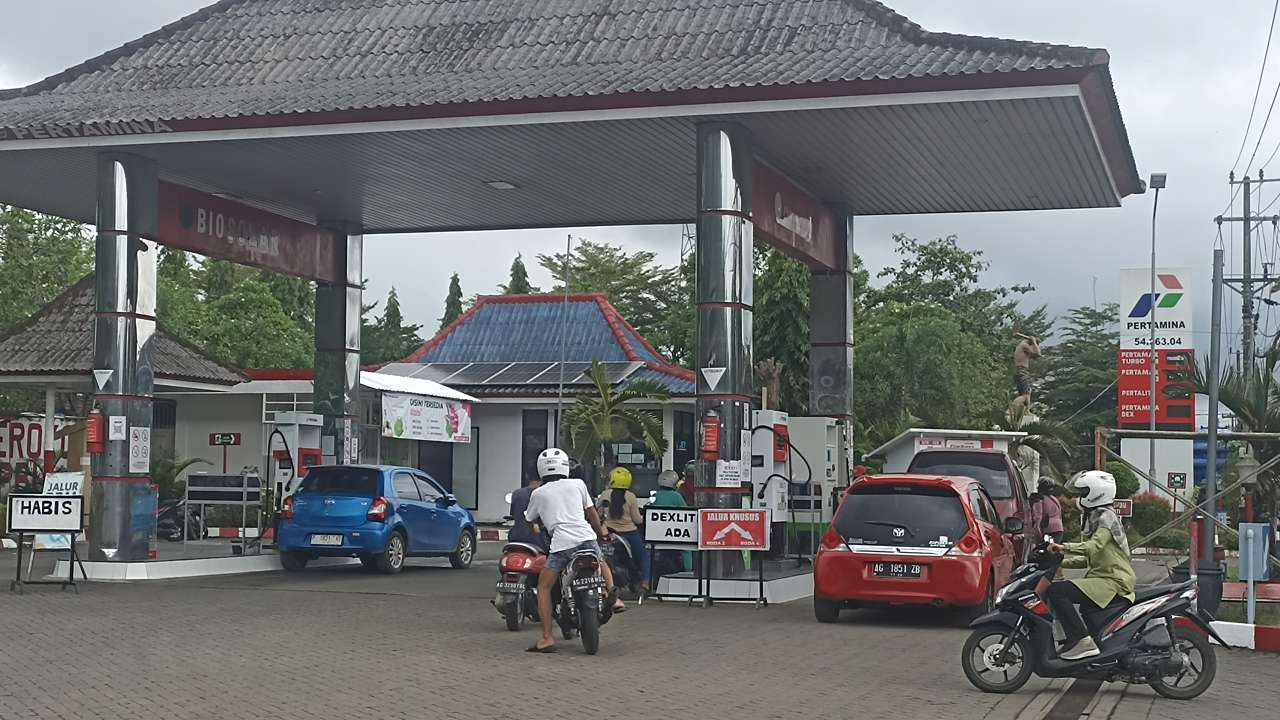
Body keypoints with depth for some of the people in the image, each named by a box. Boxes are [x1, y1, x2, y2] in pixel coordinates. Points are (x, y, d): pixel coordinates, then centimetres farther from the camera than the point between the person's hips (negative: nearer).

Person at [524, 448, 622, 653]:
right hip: (586, 536, 3)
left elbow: (530, 519, 28)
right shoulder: (577, 484, 17)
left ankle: (547, 639, -4)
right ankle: (613, 596, 4)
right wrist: (601, 532, 41)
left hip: (561, 543, -3)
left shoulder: (538, 493, 13)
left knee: (544, 587, 7)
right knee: (602, 564, 33)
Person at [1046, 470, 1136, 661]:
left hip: (1113, 582, -11)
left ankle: (1082, 641, -31)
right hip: (1103, 579, 11)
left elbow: (1095, 546, -27)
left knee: (1056, 591, -25)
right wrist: (1061, 561, 15)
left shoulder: (1106, 517, -9)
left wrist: (1064, 548, -35)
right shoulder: (1096, 518, 22)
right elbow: (1090, 558, 25)